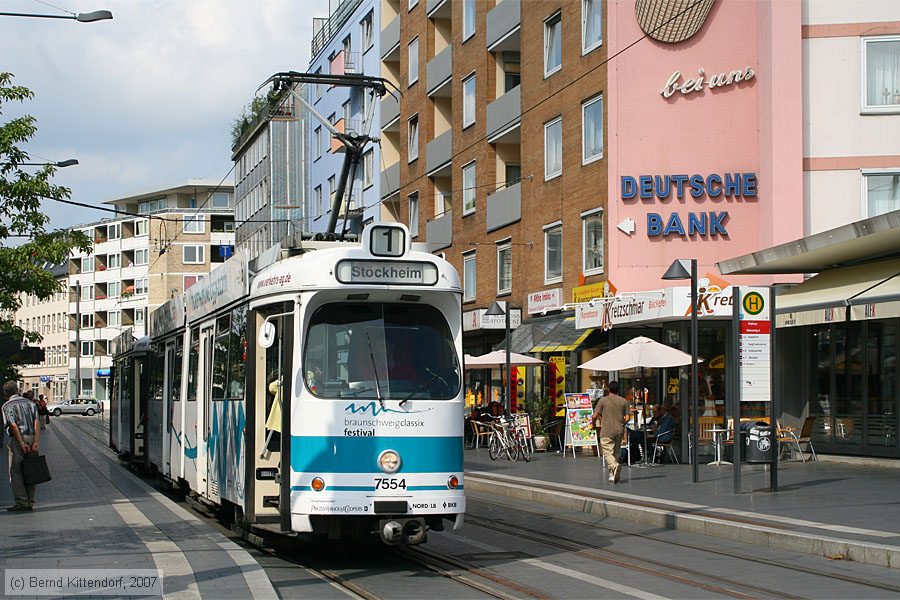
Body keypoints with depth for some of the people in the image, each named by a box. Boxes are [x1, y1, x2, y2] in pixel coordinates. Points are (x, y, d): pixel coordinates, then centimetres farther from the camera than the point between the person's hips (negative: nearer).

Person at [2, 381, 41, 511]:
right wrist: (35, 442, -6)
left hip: (18, 439, -5)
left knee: (16, 472, 1)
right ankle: (30, 502, 11)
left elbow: (14, 426, -14)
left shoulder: (7, 406, -4)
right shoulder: (29, 403, 11)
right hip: (31, 438, 5)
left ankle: (21, 502, -5)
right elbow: (36, 423, 0)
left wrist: (22, 443, -15)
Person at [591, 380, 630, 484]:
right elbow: (627, 417, 3)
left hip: (607, 431, -4)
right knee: (616, 452, 14)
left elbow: (595, 416, -7)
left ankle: (615, 466, -34)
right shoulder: (624, 401, 5)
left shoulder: (603, 400, -4)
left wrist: (594, 425, 12)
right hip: (619, 431, 4)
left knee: (608, 452, -7)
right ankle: (612, 474, 15)